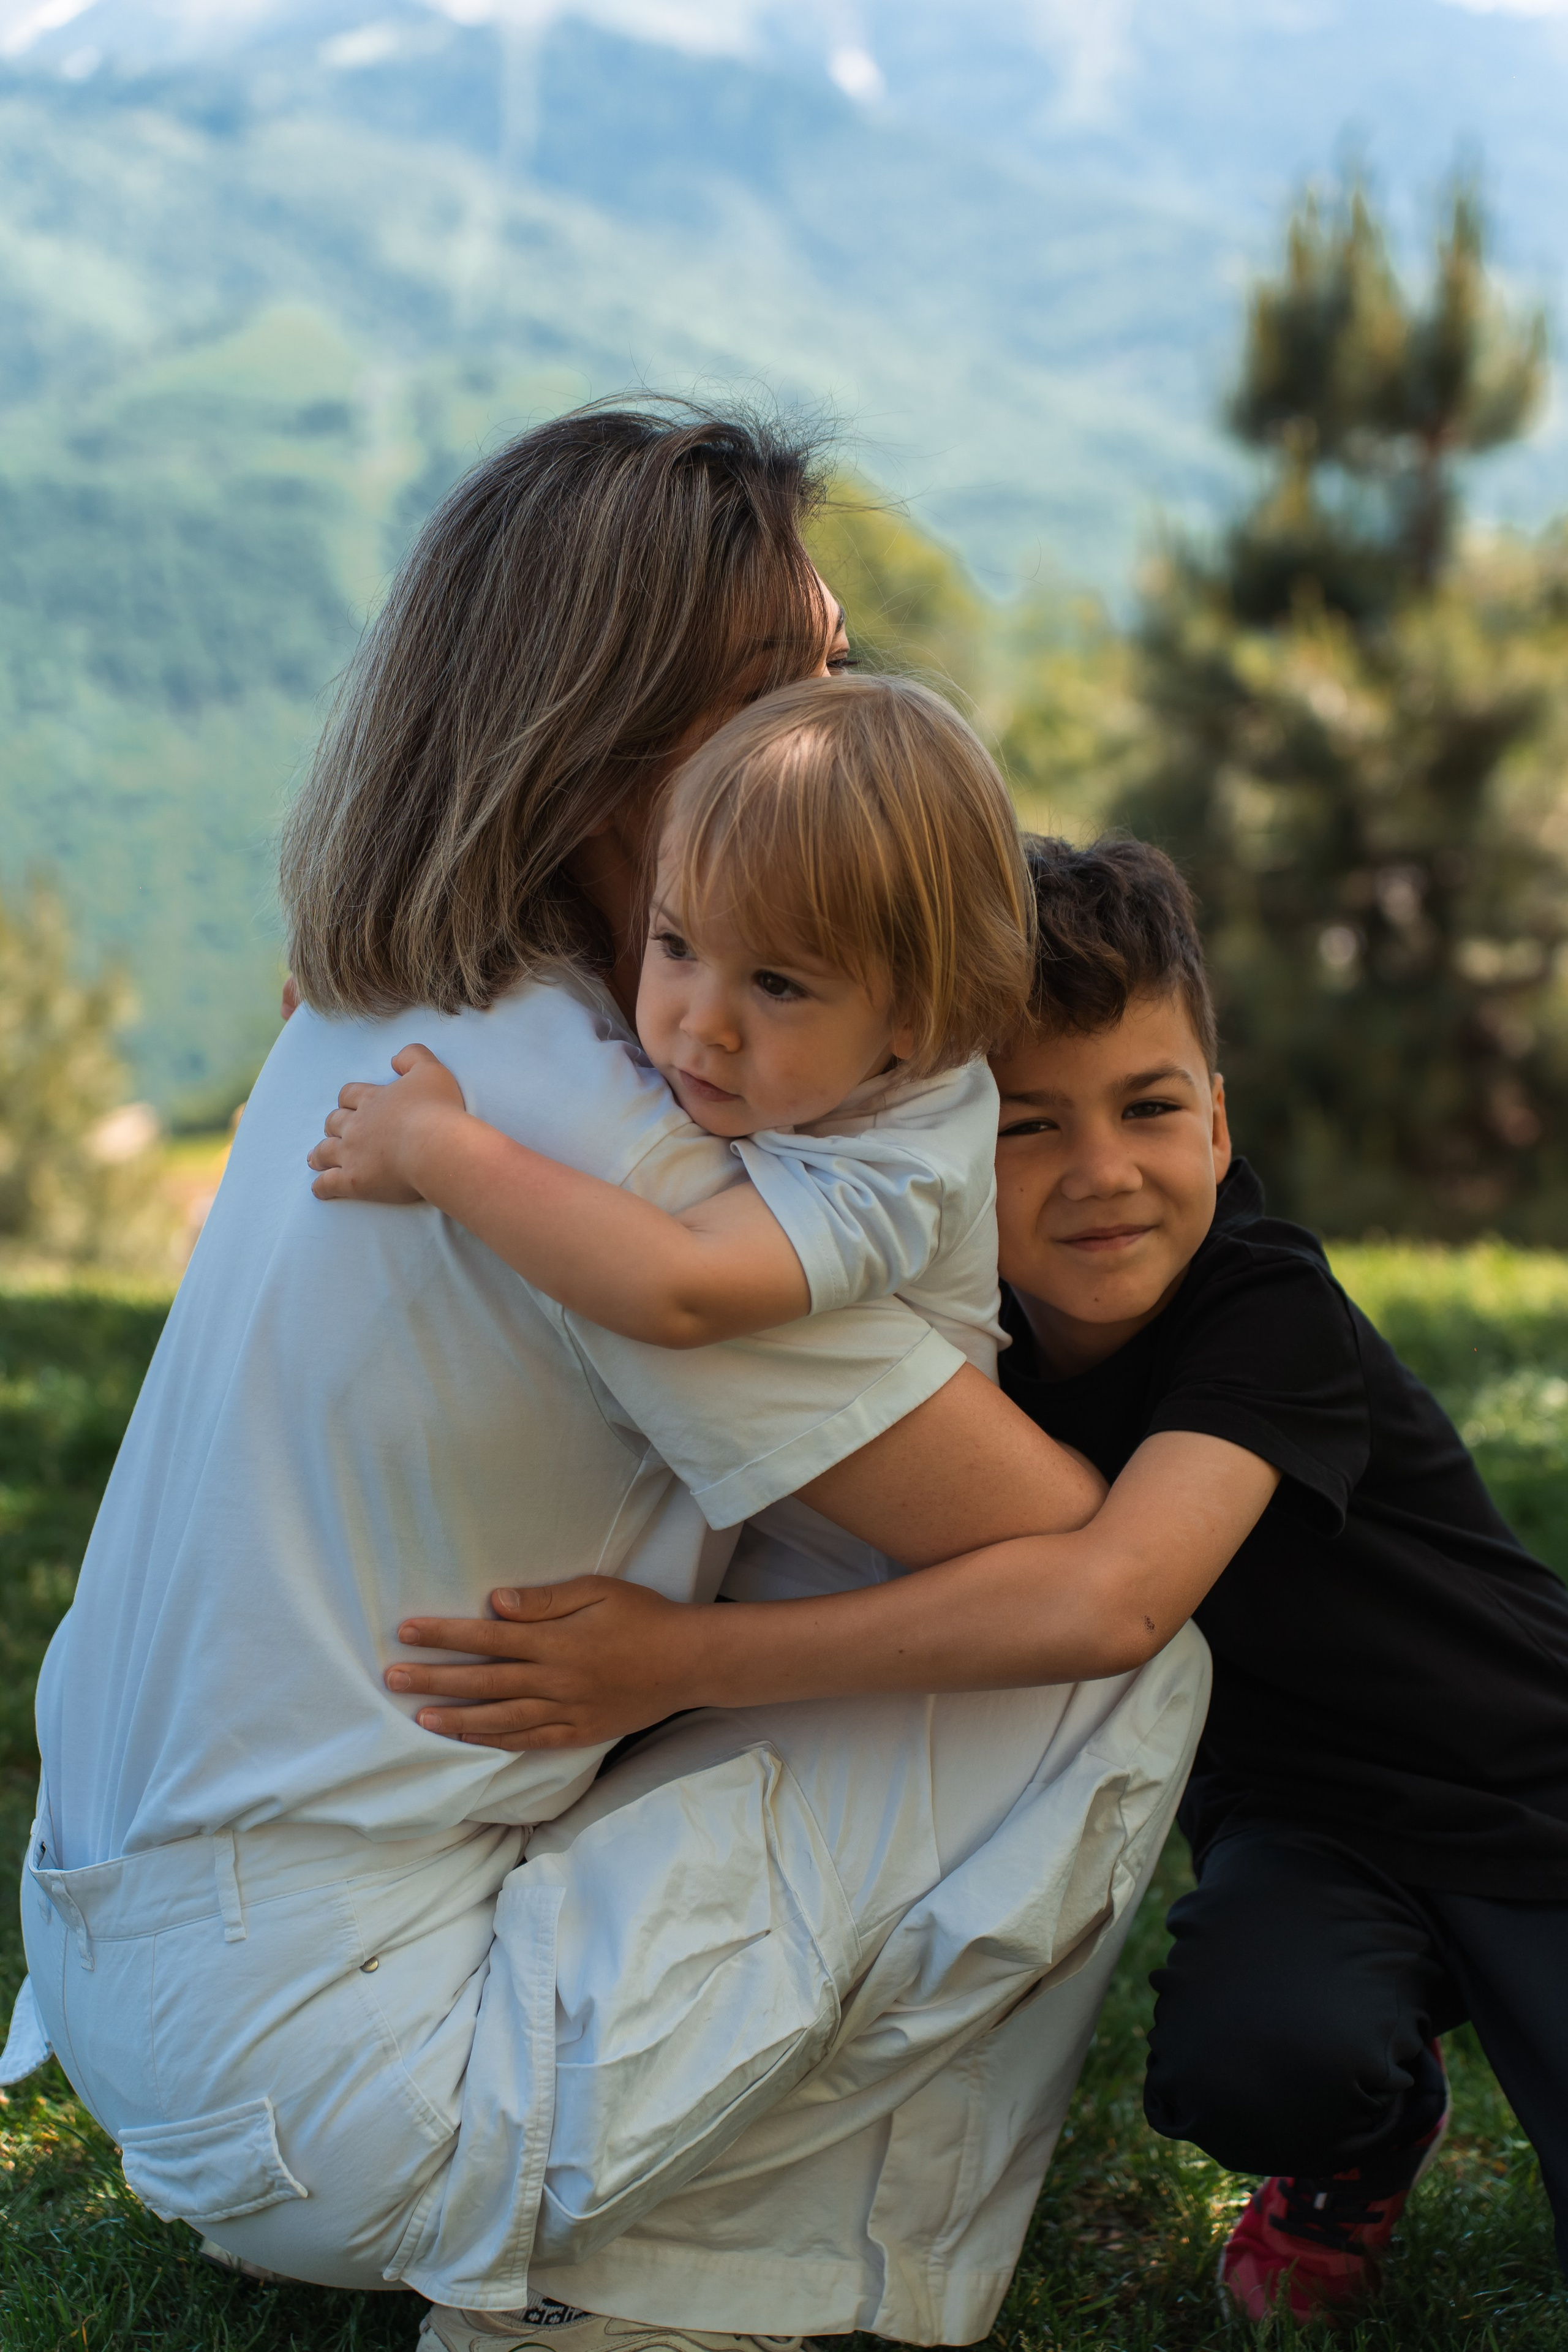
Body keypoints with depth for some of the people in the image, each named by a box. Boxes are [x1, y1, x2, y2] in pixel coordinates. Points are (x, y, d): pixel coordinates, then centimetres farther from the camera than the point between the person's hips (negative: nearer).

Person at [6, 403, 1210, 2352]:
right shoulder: (598, 1149, -24)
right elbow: (1103, 1578, -23)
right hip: (311, 2082, -9)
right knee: (1123, 1683, -11)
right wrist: (673, 1667, -14)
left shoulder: (368, 1034, 2)